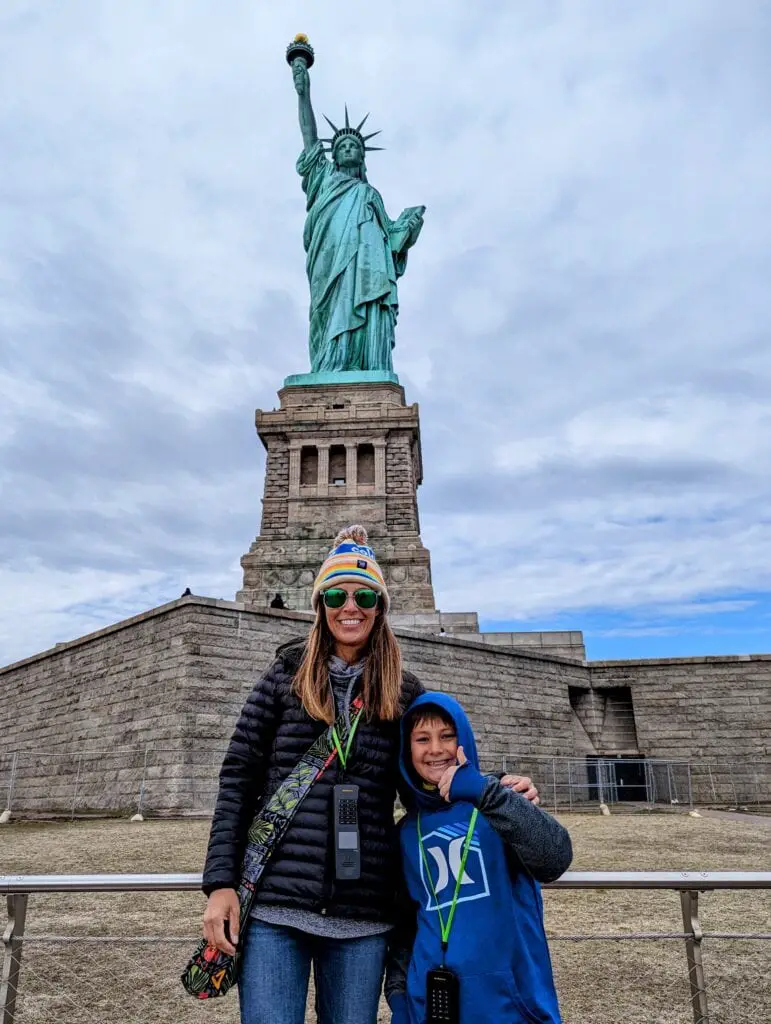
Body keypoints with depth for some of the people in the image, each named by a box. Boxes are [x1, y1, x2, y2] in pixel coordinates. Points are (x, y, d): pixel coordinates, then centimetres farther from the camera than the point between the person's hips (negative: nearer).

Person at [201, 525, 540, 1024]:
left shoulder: (404, 693, 5)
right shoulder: (285, 679, 1)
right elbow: (237, 782, 2)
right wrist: (221, 882, -5)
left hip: (364, 917, 2)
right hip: (274, 907, -1)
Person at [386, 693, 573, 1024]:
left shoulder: (494, 803, -7)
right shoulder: (408, 831, 5)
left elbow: (555, 860, -24)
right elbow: (406, 919, 13)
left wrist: (485, 793, -31)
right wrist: (397, 987, 5)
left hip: (508, 994, -3)